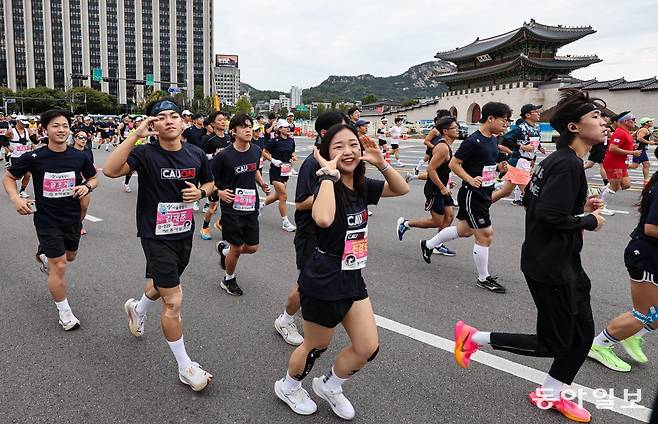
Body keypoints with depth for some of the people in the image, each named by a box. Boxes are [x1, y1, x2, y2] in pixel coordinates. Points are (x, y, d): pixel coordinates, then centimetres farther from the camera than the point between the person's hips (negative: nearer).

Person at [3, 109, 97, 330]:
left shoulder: (80, 157, -8)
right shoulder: (34, 158, -13)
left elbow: (93, 178, 9)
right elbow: (8, 177, 2)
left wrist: (87, 186, -13)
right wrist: (16, 199, -14)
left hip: (72, 217, 4)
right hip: (47, 219, -4)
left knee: (70, 256, 24)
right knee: (59, 266, -5)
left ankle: (44, 254, 58)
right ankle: (64, 313, 13)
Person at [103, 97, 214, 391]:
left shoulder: (196, 154, -2)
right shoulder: (146, 153, -16)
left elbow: (209, 182, 14)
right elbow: (110, 170, -33)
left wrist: (200, 192, -9)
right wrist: (136, 134, -36)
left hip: (184, 233, 6)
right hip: (156, 236, -6)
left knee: (162, 285, 28)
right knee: (174, 301, -6)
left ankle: (137, 309, 63)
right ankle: (185, 367, 10)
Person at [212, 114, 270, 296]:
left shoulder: (256, 151, 1)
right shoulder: (224, 155, -16)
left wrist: (262, 184, 4)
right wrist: (219, 192, -22)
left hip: (251, 207, 5)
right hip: (232, 208, -5)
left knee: (252, 247, 9)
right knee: (237, 248, 5)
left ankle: (224, 248, 39)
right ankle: (229, 280, 31)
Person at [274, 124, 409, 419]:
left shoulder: (361, 186, 1)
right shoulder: (329, 186, -21)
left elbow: (401, 189, 11)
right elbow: (323, 218, -43)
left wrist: (380, 162, -5)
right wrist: (329, 173, -32)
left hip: (352, 278, 7)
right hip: (323, 281, -7)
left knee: (368, 348, 11)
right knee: (316, 346, 14)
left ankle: (329, 386, 38)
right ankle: (288, 386, 45)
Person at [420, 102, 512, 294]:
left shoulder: (493, 140, 8)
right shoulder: (473, 141, -19)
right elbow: (453, 164, -16)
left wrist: (498, 167, 4)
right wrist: (470, 180, -25)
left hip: (484, 194, 10)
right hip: (472, 195, -10)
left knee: (464, 230, 21)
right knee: (485, 235, -2)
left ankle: (428, 244, 39)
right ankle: (483, 279, 15)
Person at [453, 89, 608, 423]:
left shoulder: (557, 160, 10)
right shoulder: (568, 164, -21)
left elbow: (531, 200, 15)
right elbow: (549, 215, -28)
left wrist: (580, 207, 8)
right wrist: (589, 221, -11)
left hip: (563, 263, 10)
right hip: (551, 267, -10)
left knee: (583, 335, 17)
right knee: (554, 344, 3)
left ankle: (550, 395, 33)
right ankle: (473, 338, 12)